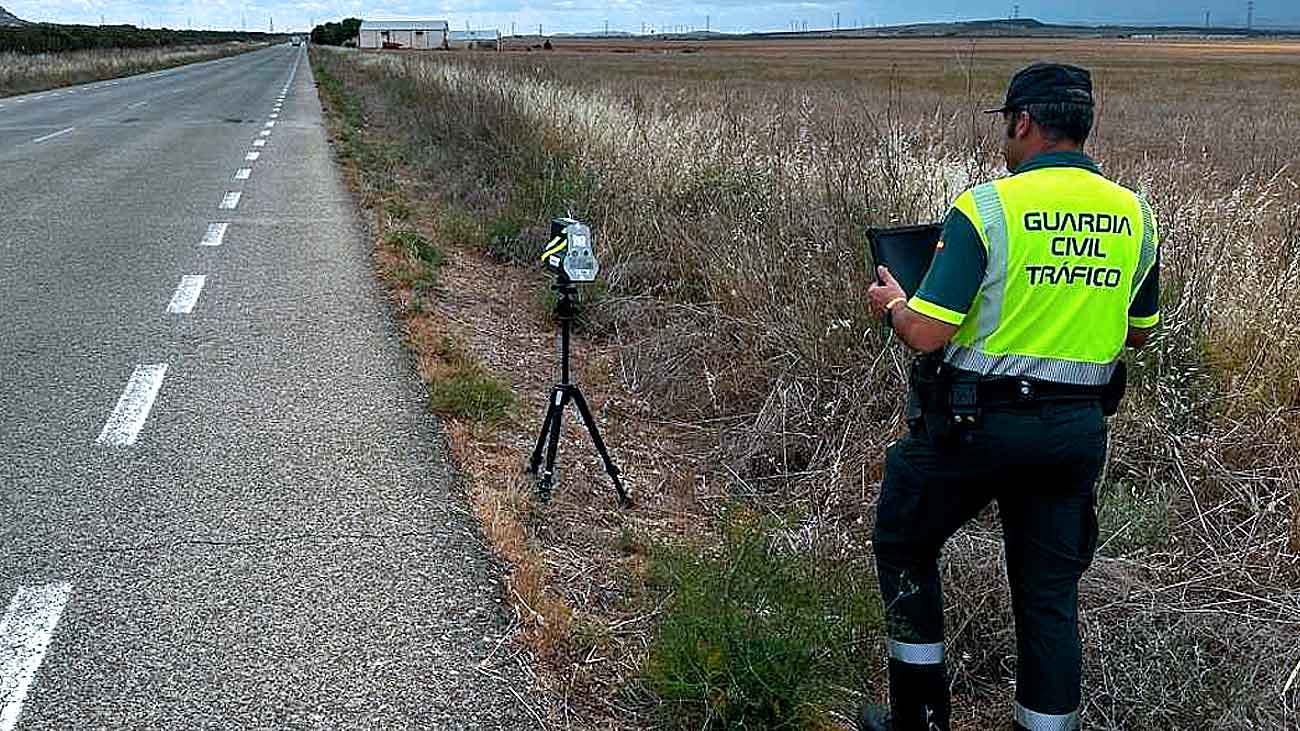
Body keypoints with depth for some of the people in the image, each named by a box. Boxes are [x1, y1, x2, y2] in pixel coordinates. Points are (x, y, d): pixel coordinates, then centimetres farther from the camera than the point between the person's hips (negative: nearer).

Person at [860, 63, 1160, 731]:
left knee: (904, 546, 18)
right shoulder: (1135, 216, 2)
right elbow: (1138, 334, 14)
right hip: (1079, 429, 5)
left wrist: (893, 303, 2)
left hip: (976, 424, -5)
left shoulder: (986, 207, -16)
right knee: (1050, 592, 15)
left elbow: (928, 334, -20)